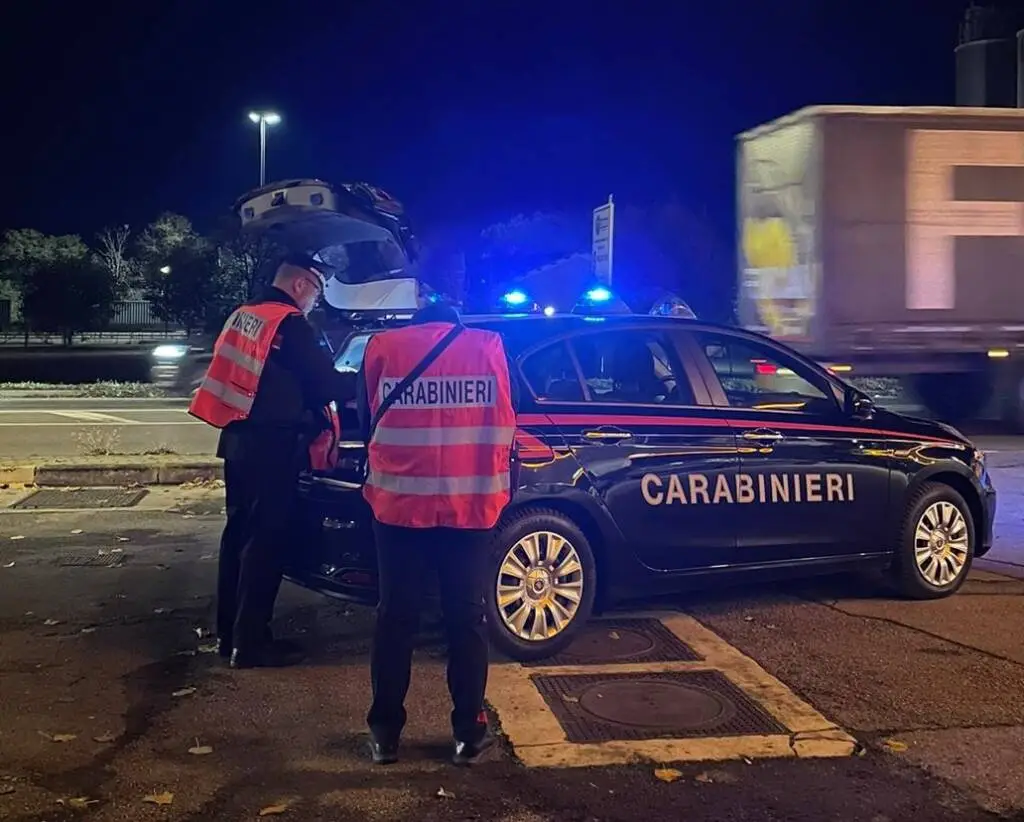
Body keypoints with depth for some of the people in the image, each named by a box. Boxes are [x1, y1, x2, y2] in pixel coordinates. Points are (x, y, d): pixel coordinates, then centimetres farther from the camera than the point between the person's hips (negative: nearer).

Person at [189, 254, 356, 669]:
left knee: (239, 531, 14)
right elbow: (324, 382, -11)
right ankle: (249, 642, -1)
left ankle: (229, 632, 21)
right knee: (266, 539, -4)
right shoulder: (290, 324, -12)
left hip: (239, 437, 9)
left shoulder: (243, 315, 16)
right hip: (269, 444, -9)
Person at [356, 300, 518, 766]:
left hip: (400, 501, 0)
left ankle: (385, 733, 15)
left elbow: (366, 420, 14)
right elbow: (508, 416, 14)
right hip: (472, 503, 0)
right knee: (467, 618, 8)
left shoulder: (382, 347, 7)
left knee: (395, 617, 9)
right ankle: (469, 733, 12)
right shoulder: (490, 347, 8)